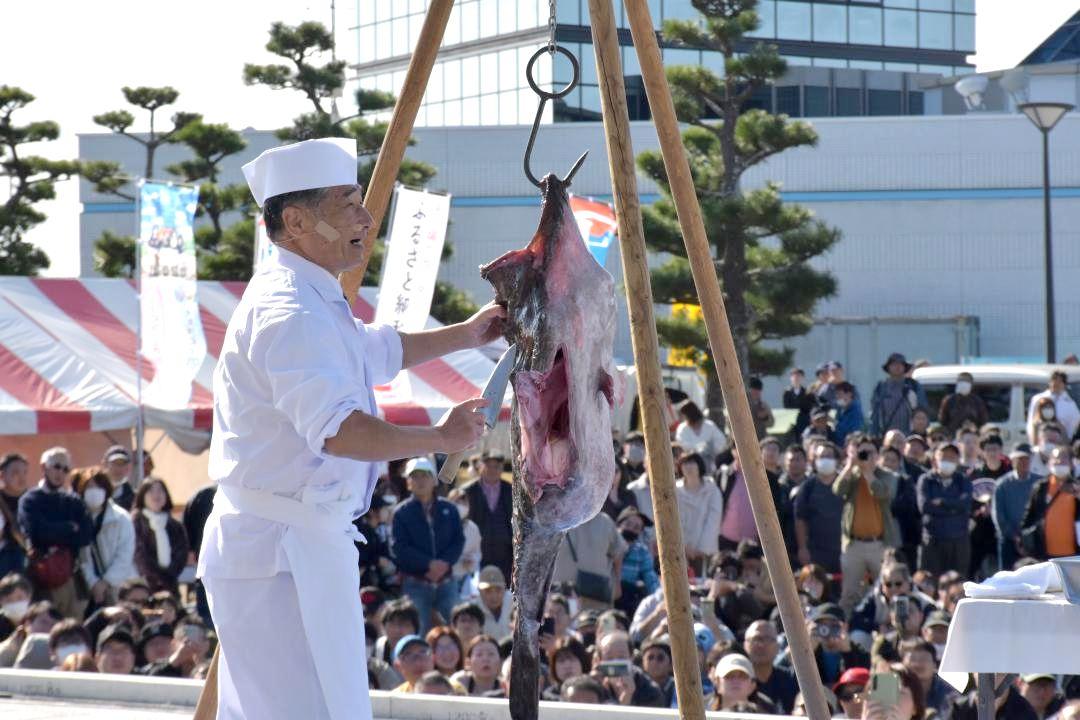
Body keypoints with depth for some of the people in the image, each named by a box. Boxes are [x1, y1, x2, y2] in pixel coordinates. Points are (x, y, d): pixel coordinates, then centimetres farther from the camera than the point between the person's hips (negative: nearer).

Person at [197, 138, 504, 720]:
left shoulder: (310, 300, 16)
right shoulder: (288, 311, -19)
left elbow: (376, 351, 36)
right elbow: (337, 429, -31)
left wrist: (463, 336, 31)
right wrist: (441, 438, -23)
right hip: (283, 555, -11)